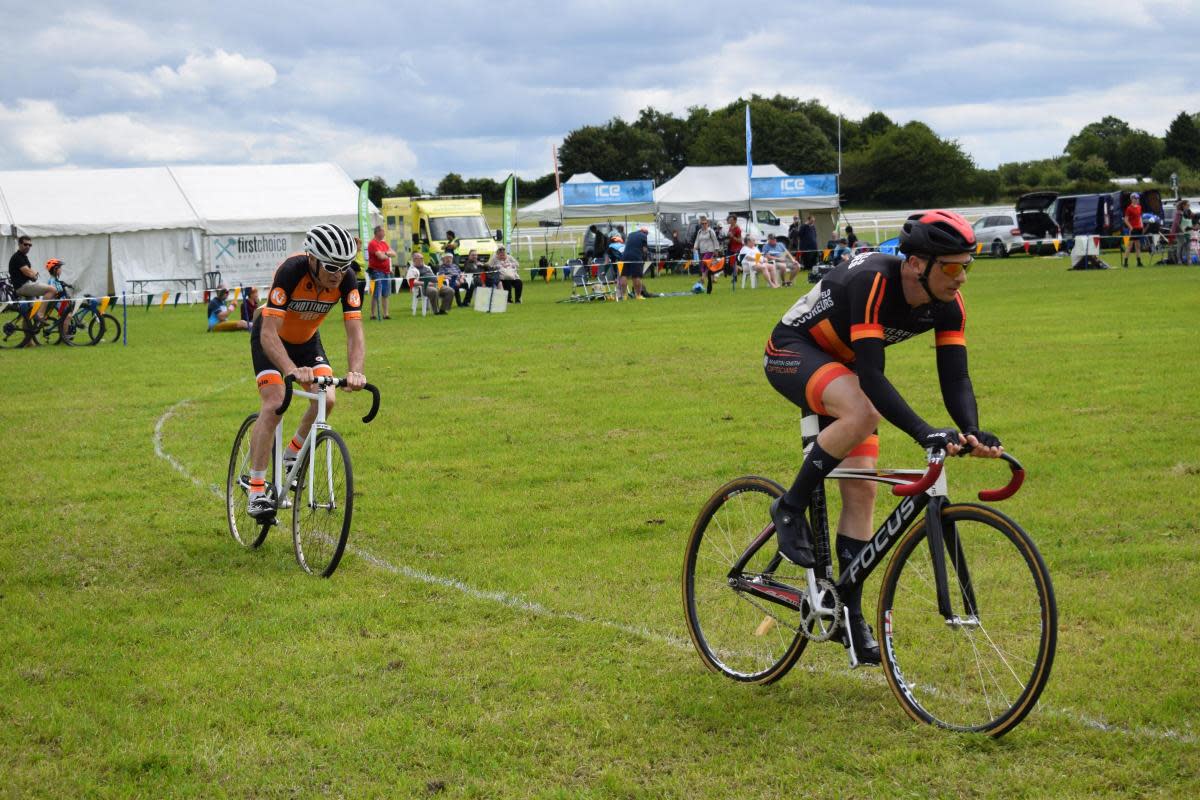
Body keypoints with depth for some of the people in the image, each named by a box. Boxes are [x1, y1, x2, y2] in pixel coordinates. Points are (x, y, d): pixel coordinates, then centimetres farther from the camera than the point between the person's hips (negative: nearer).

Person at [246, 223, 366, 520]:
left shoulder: (346, 279, -25)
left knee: (327, 399, -13)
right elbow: (269, 333, -41)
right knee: (274, 404, -20)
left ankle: (293, 454, 15)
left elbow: (355, 333, -26)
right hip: (271, 339, -4)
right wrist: (292, 370, -56)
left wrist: (355, 372, -45)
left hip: (307, 340, 4)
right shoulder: (291, 271, -37)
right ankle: (256, 491, -16)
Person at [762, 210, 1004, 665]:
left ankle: (852, 615, 7)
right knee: (862, 414, -37)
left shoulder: (948, 306, -16)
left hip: (842, 368, 7)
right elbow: (871, 375, -40)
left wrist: (972, 432, -37)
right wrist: (924, 433, -49)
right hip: (793, 351, -7)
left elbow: (955, 379, -17)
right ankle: (790, 509, -16)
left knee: (861, 490, -2)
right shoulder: (873, 282, -36)